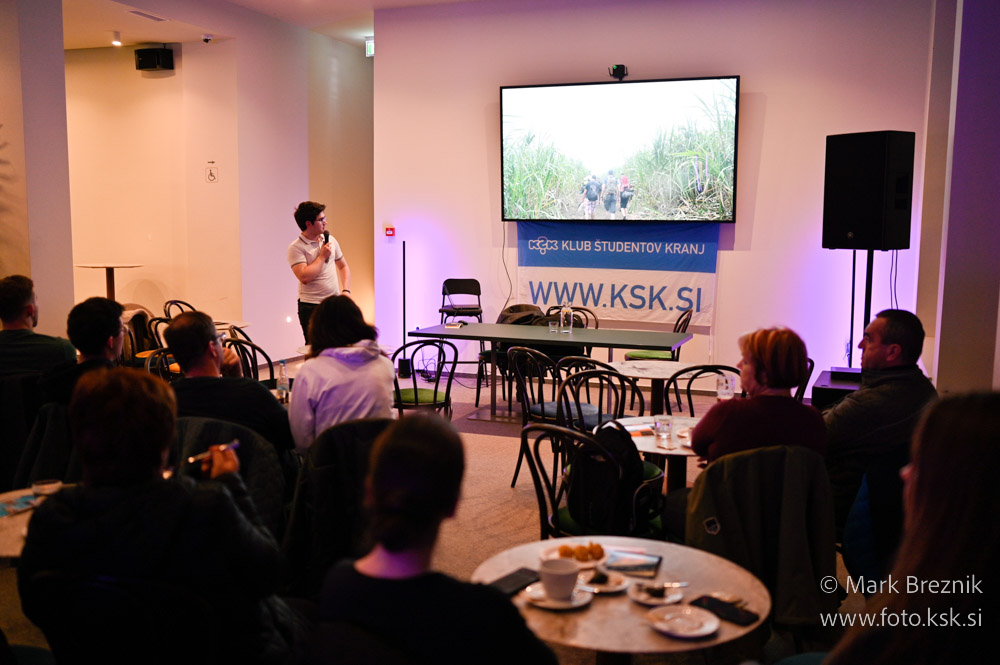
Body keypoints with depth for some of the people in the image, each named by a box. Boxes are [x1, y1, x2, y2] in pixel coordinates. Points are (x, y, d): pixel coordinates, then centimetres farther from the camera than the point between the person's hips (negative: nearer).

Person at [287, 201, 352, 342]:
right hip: (311, 308, -5)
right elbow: (304, 277, -22)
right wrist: (322, 256, -12)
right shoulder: (296, 248, -10)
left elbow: (343, 266, 19)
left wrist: (346, 291, 4)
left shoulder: (330, 240, 9)